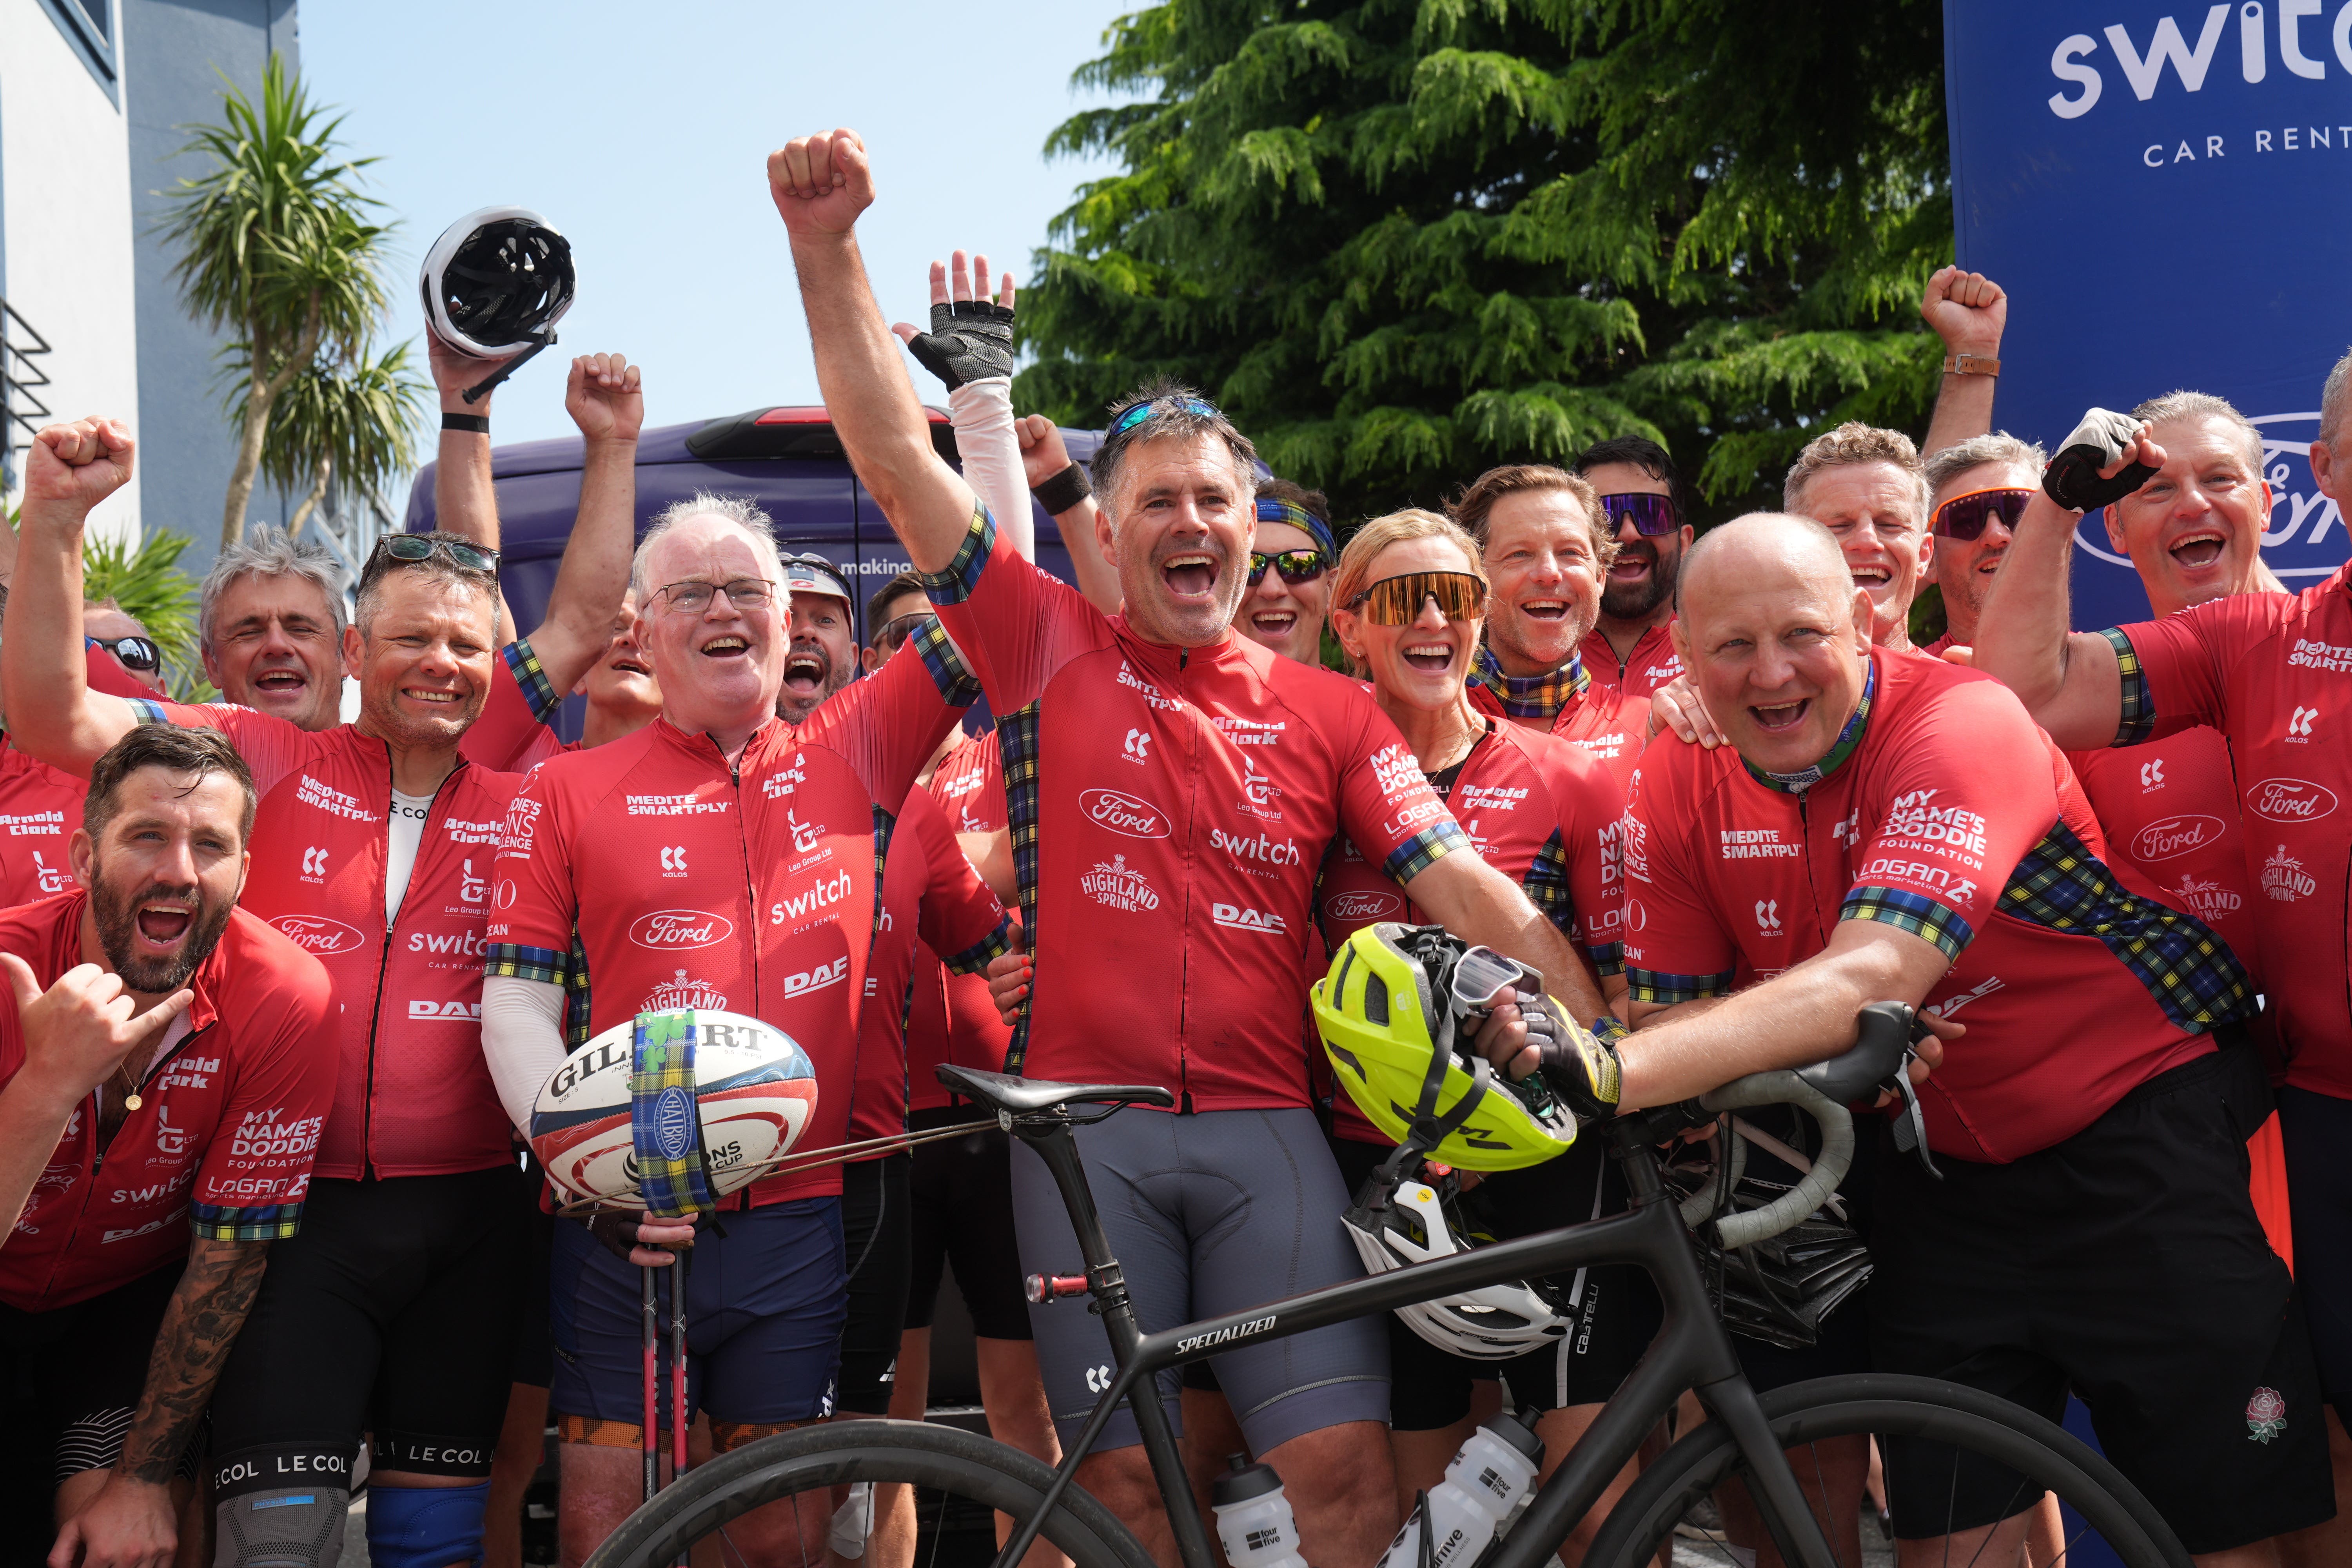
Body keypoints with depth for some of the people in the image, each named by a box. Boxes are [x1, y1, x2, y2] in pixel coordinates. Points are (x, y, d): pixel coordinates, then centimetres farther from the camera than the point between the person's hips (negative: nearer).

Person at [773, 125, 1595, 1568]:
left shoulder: (1327, 710, 8)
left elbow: (1463, 885, 2)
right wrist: (827, 244, -8)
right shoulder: (1051, 648, 6)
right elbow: (894, 454, 1)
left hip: (1265, 1132, 1)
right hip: (1086, 1122, 0)